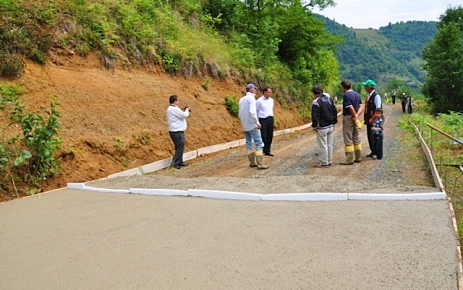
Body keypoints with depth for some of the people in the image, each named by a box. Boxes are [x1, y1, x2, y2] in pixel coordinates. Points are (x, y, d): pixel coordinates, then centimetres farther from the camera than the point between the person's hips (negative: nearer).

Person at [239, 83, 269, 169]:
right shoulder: (251, 98, -12)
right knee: (259, 144, -6)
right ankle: (260, 163, -11)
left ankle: (252, 162, 15)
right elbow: (252, 112, -23)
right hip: (252, 125, -8)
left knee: (249, 144, 11)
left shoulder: (242, 99, 11)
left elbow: (240, 114, 15)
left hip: (245, 126, 8)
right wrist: (257, 123, -17)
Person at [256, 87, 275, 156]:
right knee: (263, 136, -6)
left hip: (270, 119, 6)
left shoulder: (271, 100, 11)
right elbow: (255, 111, -4)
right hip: (263, 120, -6)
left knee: (270, 136, 7)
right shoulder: (259, 101, -8)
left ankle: (267, 151, 17)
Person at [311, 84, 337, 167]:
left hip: (322, 127, -8)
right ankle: (329, 161, 19)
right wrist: (333, 123, 19)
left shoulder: (316, 102, -14)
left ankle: (323, 162, 3)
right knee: (329, 144, 12)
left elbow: (315, 116, -16)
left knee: (322, 145, -1)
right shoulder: (329, 99, 10)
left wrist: (314, 126, -7)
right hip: (330, 126, 8)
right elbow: (335, 112, 14)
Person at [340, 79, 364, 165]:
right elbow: (361, 107, 6)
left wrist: (355, 117, -9)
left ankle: (350, 159, -1)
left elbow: (351, 108, -23)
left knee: (348, 139, -3)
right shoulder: (356, 94, 10)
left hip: (348, 118, -8)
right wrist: (356, 115, -6)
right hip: (354, 119, 8)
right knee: (356, 138, 14)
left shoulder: (346, 95, -16)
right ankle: (358, 158, 20)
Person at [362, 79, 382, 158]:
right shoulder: (368, 95, 11)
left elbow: (378, 109, -19)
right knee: (369, 136, 13)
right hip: (369, 120, 9)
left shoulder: (376, 95, -16)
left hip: (374, 120, -9)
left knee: (374, 136, -3)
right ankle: (372, 151, 23)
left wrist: (373, 118, -20)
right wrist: (366, 118, 13)